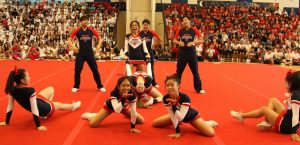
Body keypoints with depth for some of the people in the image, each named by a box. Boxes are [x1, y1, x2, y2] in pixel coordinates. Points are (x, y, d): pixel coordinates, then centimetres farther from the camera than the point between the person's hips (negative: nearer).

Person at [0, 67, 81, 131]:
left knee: (51, 89, 24)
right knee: (59, 105, 27)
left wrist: (7, 122, 4)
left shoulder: (12, 90, -19)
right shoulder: (30, 91, -37)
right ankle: (72, 106, 58)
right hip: (45, 109, -6)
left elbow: (10, 107, -10)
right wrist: (39, 126, -21)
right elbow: (34, 109, -31)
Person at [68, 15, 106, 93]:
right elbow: (69, 40, 2)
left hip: (90, 53, 1)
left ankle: (100, 86, 14)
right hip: (80, 53, -1)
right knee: (77, 70, 0)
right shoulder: (77, 31, -4)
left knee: (95, 70, 3)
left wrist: (99, 45, -10)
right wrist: (73, 46, -16)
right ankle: (76, 87, 18)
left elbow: (99, 38, 9)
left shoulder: (91, 30, -1)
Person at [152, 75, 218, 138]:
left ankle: (210, 123, 20)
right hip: (177, 115, 4)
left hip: (191, 116, -4)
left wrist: (174, 105, -51)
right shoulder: (165, 99, -27)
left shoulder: (185, 98, -39)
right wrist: (177, 132, -22)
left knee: (210, 133, -21)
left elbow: (180, 117, -43)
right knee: (154, 123, 2)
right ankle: (177, 123, 26)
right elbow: (172, 116, -21)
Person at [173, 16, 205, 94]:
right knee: (179, 71, 8)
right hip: (182, 52, 2)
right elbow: (174, 40, 7)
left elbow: (200, 40, -3)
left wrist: (193, 42, -19)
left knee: (195, 71, 3)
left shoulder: (194, 30, -4)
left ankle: (199, 88, 13)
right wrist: (179, 42, -13)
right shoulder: (180, 31, 0)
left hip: (192, 52, -1)